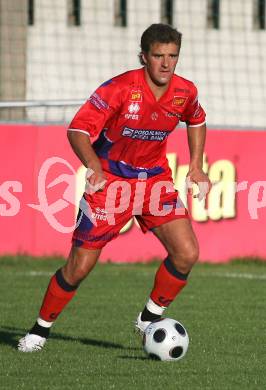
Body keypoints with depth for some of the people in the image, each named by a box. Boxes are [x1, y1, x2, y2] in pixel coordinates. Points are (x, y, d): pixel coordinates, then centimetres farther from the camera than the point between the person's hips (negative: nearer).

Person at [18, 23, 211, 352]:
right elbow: (78, 130, -24)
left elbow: (196, 121, 17)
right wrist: (94, 166, -41)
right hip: (110, 179, -4)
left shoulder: (185, 92, -7)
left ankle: (150, 318, 11)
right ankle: (41, 329, 16)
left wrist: (196, 165, 7)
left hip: (155, 178, 4)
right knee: (80, 266, -5)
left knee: (187, 254, -11)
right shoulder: (120, 89, -22)